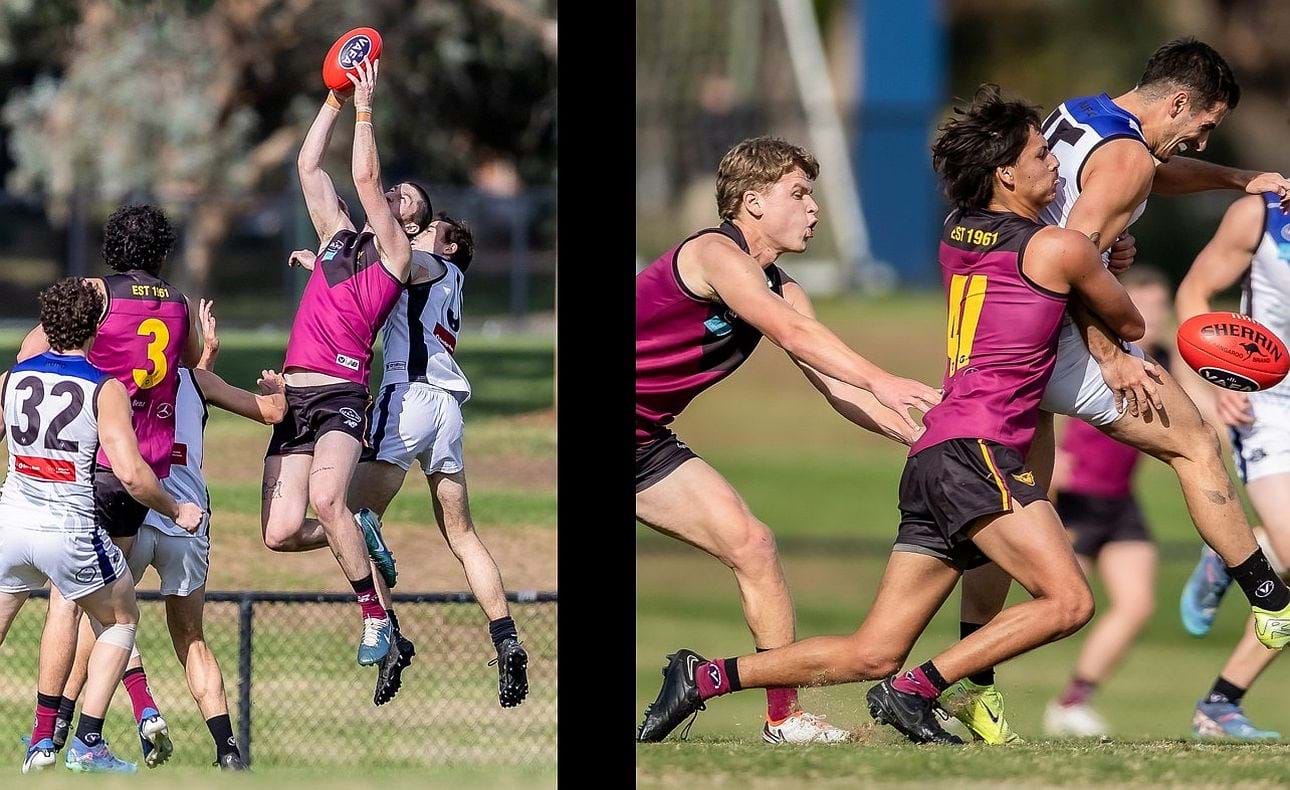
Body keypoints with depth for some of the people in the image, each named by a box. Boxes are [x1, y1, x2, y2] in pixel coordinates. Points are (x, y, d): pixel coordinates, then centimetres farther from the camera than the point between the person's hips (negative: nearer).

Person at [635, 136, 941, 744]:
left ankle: (785, 715, 11)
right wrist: (880, 382, -42)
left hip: (646, 442, 9)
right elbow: (792, 334, -33)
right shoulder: (717, 254, -19)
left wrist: (924, 436, -3)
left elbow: (837, 388, 9)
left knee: (751, 544, 4)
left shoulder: (782, 291, 9)